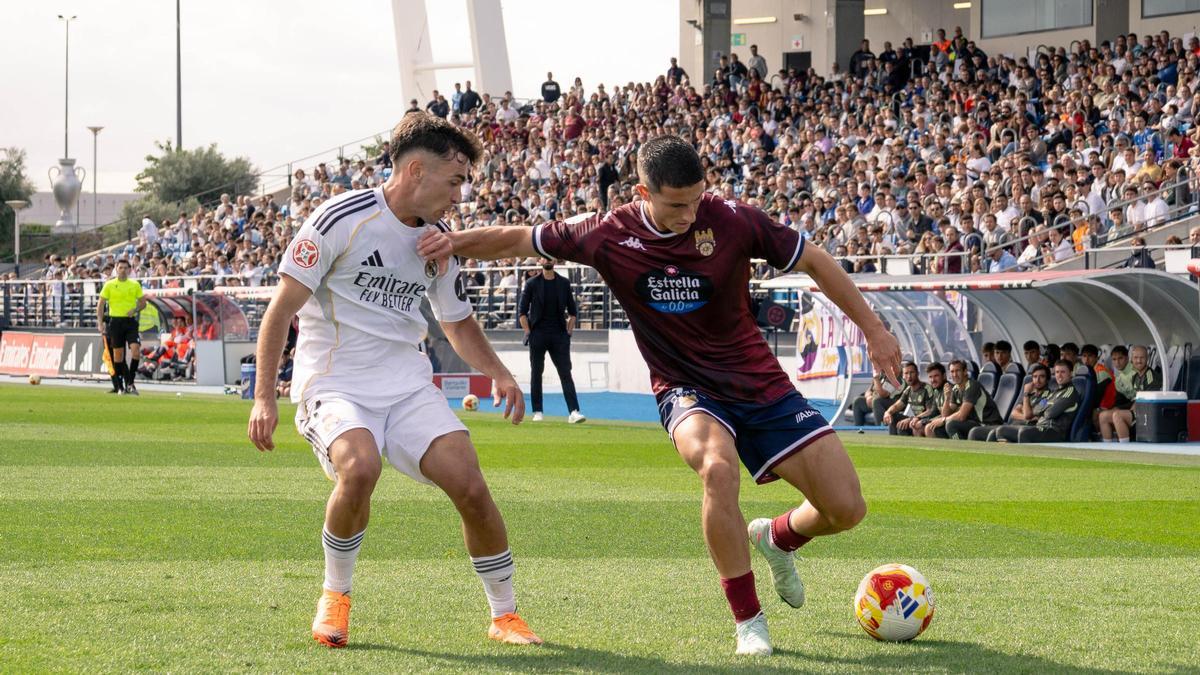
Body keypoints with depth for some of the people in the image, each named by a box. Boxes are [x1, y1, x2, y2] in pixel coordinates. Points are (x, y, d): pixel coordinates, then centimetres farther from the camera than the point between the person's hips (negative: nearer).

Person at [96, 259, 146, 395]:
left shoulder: (135, 285, 7)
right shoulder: (109, 285, 3)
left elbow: (143, 302, 14)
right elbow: (100, 304, 4)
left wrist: (135, 309, -8)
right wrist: (100, 323, -6)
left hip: (131, 321, 1)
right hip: (115, 321, -1)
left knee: (136, 350, -16)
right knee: (118, 355, 0)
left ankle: (130, 382, -5)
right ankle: (120, 386, 10)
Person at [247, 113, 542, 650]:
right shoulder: (342, 219, -11)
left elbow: (458, 324, 24)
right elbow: (281, 308, -9)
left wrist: (499, 374, 5)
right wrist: (264, 396, -14)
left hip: (408, 384, 5)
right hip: (333, 382, -5)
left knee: (469, 484, -14)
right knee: (360, 467, -34)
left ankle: (505, 616, 5)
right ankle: (335, 595, -8)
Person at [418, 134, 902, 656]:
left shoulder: (731, 220, -14)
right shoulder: (610, 235, -12)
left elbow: (813, 261, 0)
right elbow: (517, 241, -1)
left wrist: (873, 329, 5)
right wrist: (452, 242, -18)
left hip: (760, 383, 2)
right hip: (687, 392, -2)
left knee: (846, 508, -5)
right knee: (718, 466, -37)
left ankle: (777, 538, 32)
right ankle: (748, 620, -21)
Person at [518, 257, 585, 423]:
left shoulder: (564, 283, 9)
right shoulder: (532, 284, 3)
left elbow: (573, 311, 14)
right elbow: (522, 312, 3)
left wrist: (568, 332, 4)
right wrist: (528, 333, -5)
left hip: (559, 335, 1)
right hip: (538, 335, -1)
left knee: (566, 373, -7)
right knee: (536, 373, 3)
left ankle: (574, 412, -15)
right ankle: (537, 412, 10)